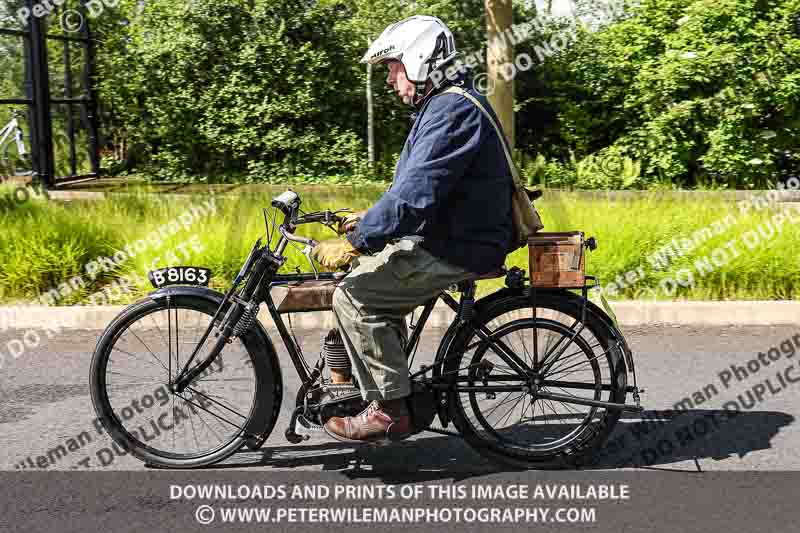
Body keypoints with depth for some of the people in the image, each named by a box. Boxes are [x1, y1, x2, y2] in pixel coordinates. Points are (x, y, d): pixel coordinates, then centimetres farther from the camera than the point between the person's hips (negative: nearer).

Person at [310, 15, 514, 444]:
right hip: (444, 236, 11)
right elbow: (416, 187, 24)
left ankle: (389, 412, -6)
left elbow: (415, 193, -29)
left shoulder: (453, 110, -18)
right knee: (365, 274, 15)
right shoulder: (443, 106, 17)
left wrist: (354, 243, -27)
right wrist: (370, 220, 15)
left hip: (459, 249, -11)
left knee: (354, 295, -15)